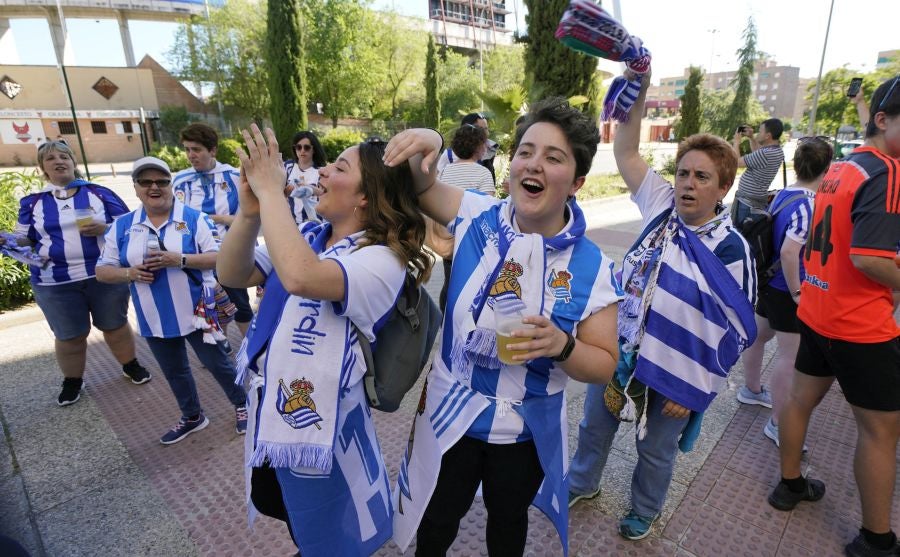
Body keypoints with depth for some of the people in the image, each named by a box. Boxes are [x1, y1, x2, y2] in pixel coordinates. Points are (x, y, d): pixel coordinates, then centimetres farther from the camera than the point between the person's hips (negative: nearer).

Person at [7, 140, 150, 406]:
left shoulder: (100, 193, 3)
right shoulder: (32, 202, 7)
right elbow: (23, 240, 10)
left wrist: (104, 228, -16)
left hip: (106, 276, -1)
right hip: (56, 283, 1)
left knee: (115, 325, 12)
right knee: (69, 336, 10)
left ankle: (131, 365, 31)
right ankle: (72, 381, 30)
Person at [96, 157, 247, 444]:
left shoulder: (194, 218, -8)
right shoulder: (122, 226, 2)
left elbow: (219, 257, -14)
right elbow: (103, 271, 6)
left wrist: (181, 260, -26)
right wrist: (130, 273, -15)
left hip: (196, 312, -4)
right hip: (154, 320, 5)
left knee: (217, 363, 7)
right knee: (174, 372, 20)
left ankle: (242, 404, 29)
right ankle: (192, 416, 40)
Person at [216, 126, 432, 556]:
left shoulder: (382, 260, -25)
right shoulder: (308, 234, -3)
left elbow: (301, 277, -43)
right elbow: (233, 276, -3)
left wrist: (269, 190, -31)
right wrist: (250, 211, -18)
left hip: (318, 426, -7)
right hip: (270, 412, 8)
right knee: (281, 508, 33)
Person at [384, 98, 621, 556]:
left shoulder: (591, 266, -14)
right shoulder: (475, 217, -12)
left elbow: (604, 365, -9)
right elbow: (418, 185, -2)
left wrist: (560, 345, -30)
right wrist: (428, 144, -25)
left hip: (527, 429, 0)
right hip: (451, 415, 1)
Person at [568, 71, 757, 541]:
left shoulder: (731, 249, -15)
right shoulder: (661, 206, -5)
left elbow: (736, 330, -11)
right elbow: (625, 153, -5)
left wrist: (694, 391, -11)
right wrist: (637, 93, -16)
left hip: (677, 376, -3)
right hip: (619, 353, 4)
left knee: (656, 451, 19)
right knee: (594, 427, 21)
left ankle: (644, 510, 47)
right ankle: (581, 484, 48)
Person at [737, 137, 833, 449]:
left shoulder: (783, 194, 4)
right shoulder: (808, 203, -22)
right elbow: (789, 251, -31)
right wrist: (796, 292, -20)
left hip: (770, 282, 9)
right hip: (787, 291, -9)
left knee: (759, 335, 22)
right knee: (790, 354, 0)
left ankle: (751, 390, 42)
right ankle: (778, 424, 10)